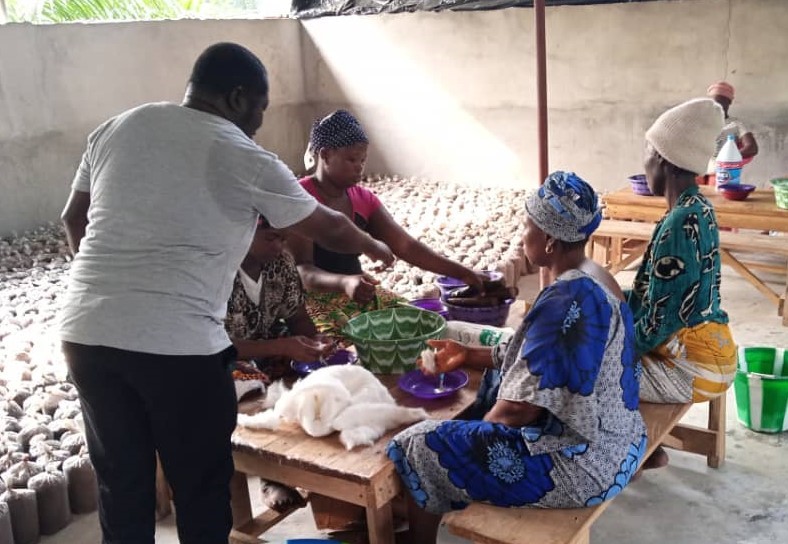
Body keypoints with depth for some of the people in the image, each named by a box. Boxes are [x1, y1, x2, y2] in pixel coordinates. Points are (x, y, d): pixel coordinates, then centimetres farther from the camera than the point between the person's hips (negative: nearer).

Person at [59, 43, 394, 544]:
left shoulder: (117, 129, 12)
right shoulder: (247, 159, -2)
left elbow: (74, 219, 21)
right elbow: (327, 228, 10)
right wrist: (373, 247, 30)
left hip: (85, 332, 6)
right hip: (178, 344, -5)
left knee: (121, 486, 18)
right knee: (202, 488, 13)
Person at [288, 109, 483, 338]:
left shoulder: (364, 199, 7)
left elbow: (406, 246, 3)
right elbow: (301, 270, -22)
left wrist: (461, 272, -8)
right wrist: (345, 282, -41)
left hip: (358, 294, 7)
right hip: (312, 299, -7)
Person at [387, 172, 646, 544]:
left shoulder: (565, 300, -26)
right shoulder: (591, 279, 5)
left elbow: (520, 408, -25)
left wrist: (472, 437, -6)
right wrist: (469, 356, 11)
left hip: (580, 463, -10)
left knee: (419, 447, -2)